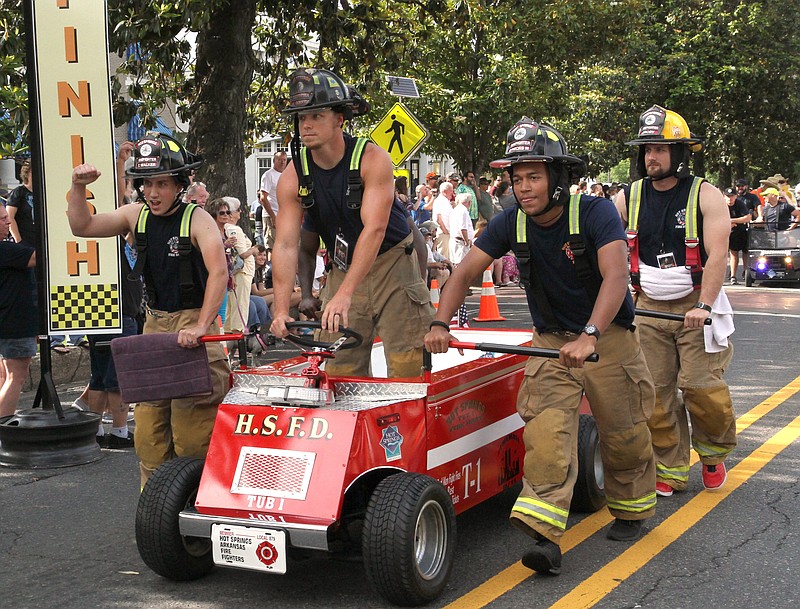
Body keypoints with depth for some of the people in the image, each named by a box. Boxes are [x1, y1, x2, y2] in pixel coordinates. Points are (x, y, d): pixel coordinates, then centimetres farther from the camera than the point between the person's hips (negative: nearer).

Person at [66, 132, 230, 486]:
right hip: (154, 324, 6)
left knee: (193, 432, -9)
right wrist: (78, 187, -6)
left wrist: (201, 327, -34)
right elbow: (82, 227, 12)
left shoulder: (197, 219, -12)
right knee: (148, 431, 6)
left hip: (192, 326, -6)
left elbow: (219, 272, -25)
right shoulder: (137, 215, 7)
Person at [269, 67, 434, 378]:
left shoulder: (372, 158, -19)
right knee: (340, 371, 1)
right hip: (343, 270, 3)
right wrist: (281, 309, -28)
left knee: (406, 365, -7)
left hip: (392, 263, -3)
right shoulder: (293, 177, -9)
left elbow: (375, 228, -29)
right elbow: (286, 245, -14)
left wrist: (344, 294, -39)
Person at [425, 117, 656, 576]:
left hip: (609, 337, -2)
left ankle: (631, 509, 35)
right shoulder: (512, 223, -7)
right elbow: (465, 273, -5)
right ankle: (545, 535, -24)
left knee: (623, 433, 9)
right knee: (546, 429, -16)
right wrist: (441, 324, -20)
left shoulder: (596, 212, -20)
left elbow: (616, 276, -34)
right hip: (551, 340, 3)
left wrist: (590, 336, -46)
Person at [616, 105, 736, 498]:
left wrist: (704, 306, -25)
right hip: (649, 307, 3)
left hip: (696, 306, -3)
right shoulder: (629, 198, 5)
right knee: (656, 392, 0)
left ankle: (714, 454, 20)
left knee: (701, 385, -8)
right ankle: (671, 471, 12)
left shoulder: (705, 196, -5)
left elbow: (717, 254, -14)